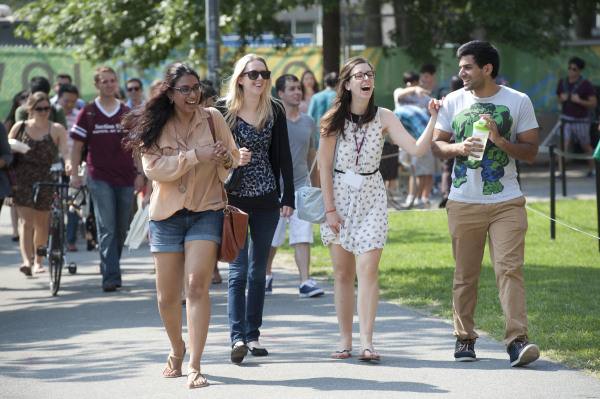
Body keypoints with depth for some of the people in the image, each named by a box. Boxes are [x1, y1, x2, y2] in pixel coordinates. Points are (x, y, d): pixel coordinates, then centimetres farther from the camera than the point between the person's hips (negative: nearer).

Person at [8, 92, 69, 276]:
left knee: (42, 223, 10)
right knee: (26, 221, -13)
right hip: (22, 180, 0)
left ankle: (38, 260, 27)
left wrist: (69, 162, -34)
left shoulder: (56, 129, 0)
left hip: (46, 181, 0)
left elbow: (64, 149, -14)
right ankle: (27, 260, -24)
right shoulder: (19, 127, 5)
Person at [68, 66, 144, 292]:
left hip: (126, 178, 3)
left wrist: (140, 174, 5)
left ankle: (111, 270, 23)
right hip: (100, 178, -3)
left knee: (121, 230, 8)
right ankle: (111, 276, -15)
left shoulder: (128, 114, 9)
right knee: (107, 229, -11)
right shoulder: (88, 113, 3)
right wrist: (74, 174, -2)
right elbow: (77, 145, 5)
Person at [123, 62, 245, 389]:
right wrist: (195, 156, -20)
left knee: (197, 285, -18)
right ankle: (177, 349, 36)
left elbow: (234, 158, 11)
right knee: (167, 296, 7)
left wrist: (224, 159, -12)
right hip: (167, 215, 1)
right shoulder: (155, 126, -2)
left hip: (206, 212, -1)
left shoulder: (212, 118, 1)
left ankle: (194, 366, -16)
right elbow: (153, 168, -13)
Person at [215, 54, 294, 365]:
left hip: (267, 199, 3)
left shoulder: (275, 110, 4)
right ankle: (238, 336, -15)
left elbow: (283, 155, 7)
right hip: (234, 199, -3)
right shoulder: (223, 110, -5)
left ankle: (253, 334, 13)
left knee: (258, 269, 7)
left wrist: (288, 197, 4)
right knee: (238, 269, -9)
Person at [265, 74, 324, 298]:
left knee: (303, 237, -7)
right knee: (272, 238, 7)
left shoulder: (308, 122, 8)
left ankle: (305, 282, -11)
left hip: (301, 186, 3)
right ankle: (266, 276, 30)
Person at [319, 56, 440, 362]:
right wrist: (330, 209, -6)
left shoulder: (383, 118, -1)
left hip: (371, 197, 0)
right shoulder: (333, 120, -3)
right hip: (338, 194, 0)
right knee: (342, 272, 4)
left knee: (367, 269, -11)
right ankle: (345, 340, 10)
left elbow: (417, 149, -10)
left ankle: (366, 341, -15)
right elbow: (324, 167, -2)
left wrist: (434, 120, -21)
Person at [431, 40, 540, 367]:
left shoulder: (518, 101, 2)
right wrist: (459, 148, -11)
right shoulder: (453, 101, 8)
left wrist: (500, 140, -15)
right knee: (465, 274, 6)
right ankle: (464, 338, 17)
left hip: (507, 202, -2)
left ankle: (517, 340, -17)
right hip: (463, 202, 2)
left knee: (509, 268, -13)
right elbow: (436, 144, 10)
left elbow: (531, 152, 1)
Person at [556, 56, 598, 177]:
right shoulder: (562, 82, 4)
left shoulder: (585, 84, -9)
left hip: (581, 120, -2)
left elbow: (593, 103, -9)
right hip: (566, 119, 3)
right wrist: (562, 99, -4)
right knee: (564, 145, -13)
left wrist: (579, 101, -22)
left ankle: (592, 168, 32)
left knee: (586, 146, 14)